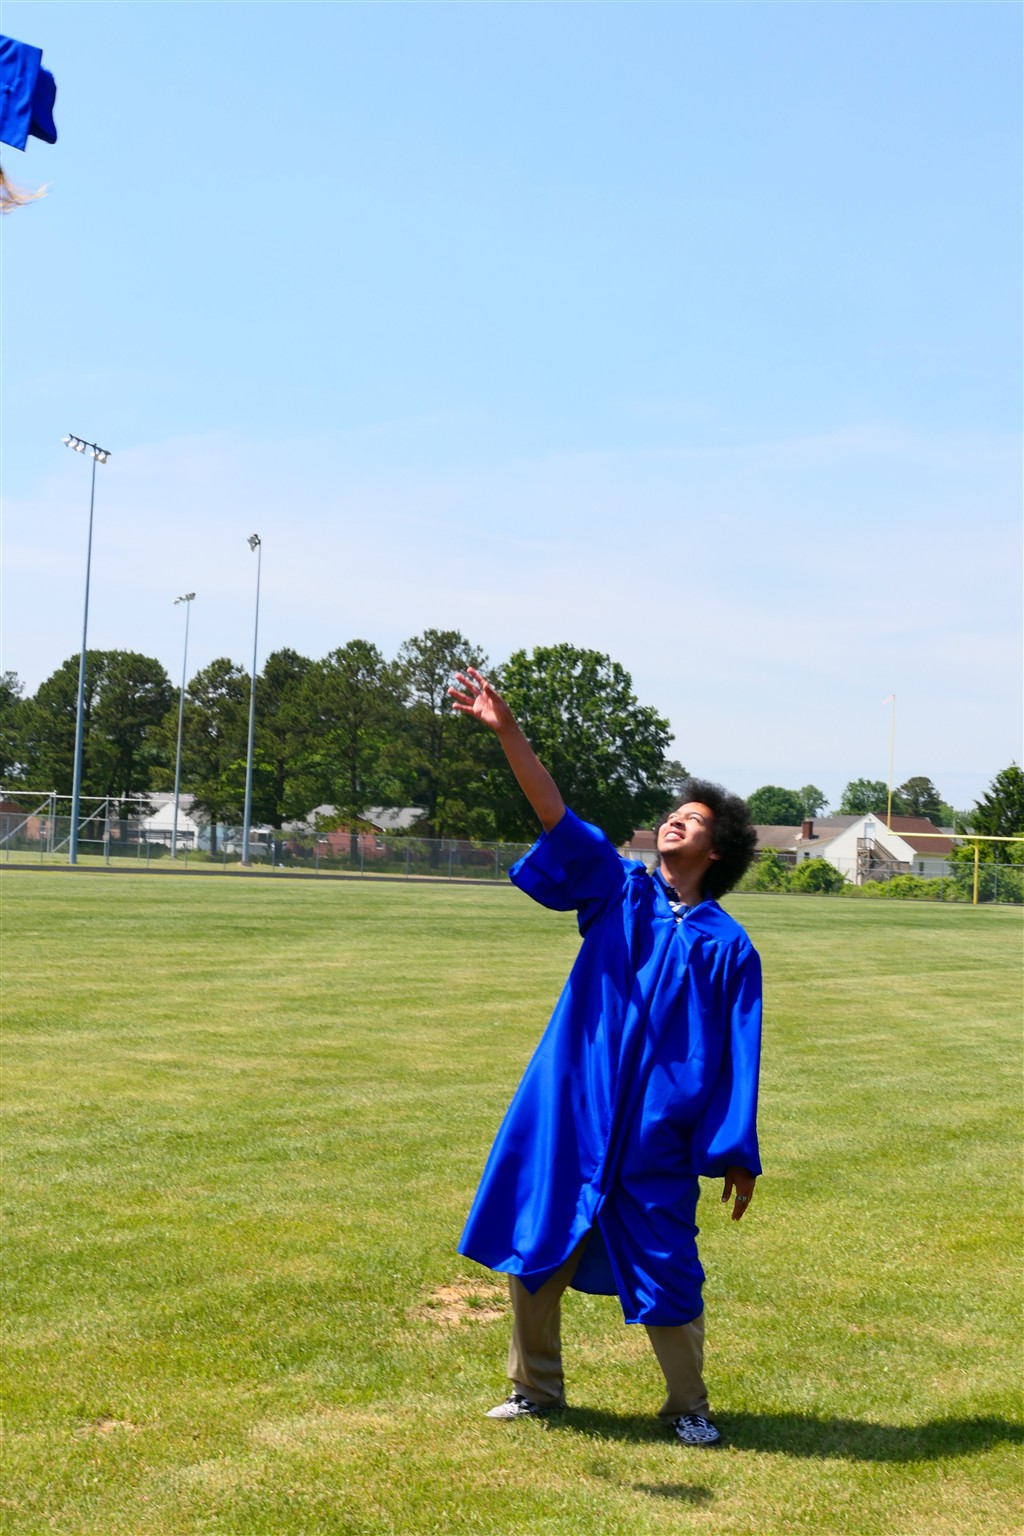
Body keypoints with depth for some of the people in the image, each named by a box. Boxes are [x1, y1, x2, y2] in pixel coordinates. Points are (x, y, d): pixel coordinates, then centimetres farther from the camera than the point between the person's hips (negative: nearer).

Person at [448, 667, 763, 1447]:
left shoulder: (728, 947, -2)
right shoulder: (619, 892, 3)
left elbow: (739, 1053, 1)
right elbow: (559, 819, -8)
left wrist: (738, 1155, 0)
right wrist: (508, 734, -21)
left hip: (657, 1134, -2)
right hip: (567, 1112, 2)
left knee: (667, 1271, 4)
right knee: (535, 1251, 9)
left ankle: (688, 1405, 27)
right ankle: (536, 1387, 29)